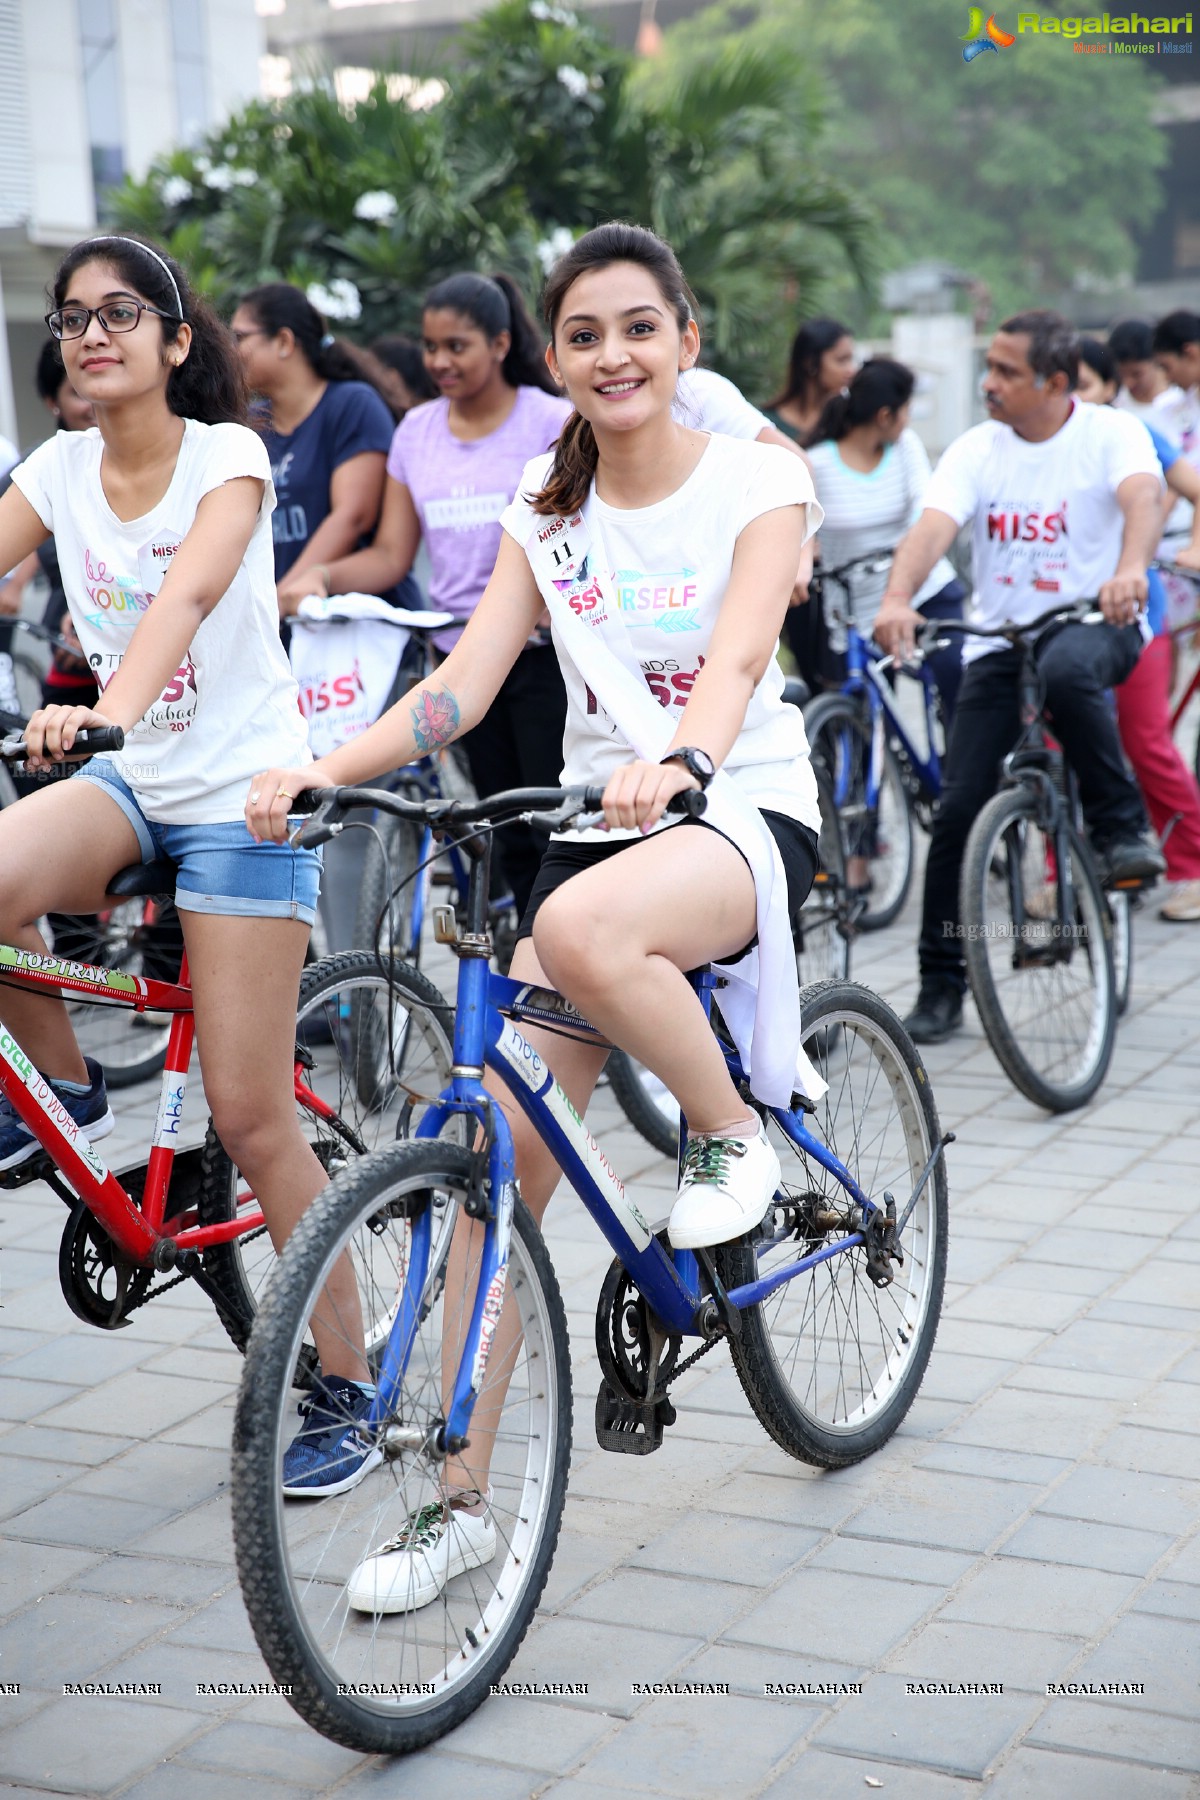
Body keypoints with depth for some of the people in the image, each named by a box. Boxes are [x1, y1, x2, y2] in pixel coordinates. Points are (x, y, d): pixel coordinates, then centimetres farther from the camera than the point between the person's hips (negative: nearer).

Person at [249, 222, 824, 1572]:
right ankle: (462, 1497, 1)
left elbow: (736, 655, -22)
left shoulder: (759, 480, -4)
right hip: (595, 817, 5)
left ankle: (732, 1136, -10)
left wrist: (678, 763, -44)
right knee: (504, 1144, -8)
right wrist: (318, 770, -19)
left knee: (583, 929, -39)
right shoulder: (544, 506, 8)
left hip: (743, 807, -4)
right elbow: (466, 680, -2)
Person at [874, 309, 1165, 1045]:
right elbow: (934, 527, -16)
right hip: (999, 639, 3)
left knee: (1066, 671, -40)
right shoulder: (975, 451, 0)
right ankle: (943, 984, 6)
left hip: (1095, 624, -3)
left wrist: (1130, 570, -49)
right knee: (959, 809, -6)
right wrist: (898, 600, -37)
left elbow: (1142, 497, -27)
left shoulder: (1112, 433, -7)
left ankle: (1123, 827, -18)